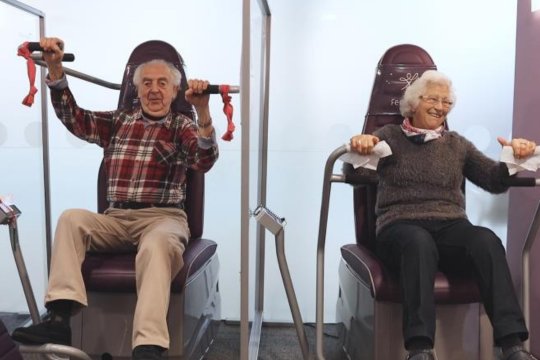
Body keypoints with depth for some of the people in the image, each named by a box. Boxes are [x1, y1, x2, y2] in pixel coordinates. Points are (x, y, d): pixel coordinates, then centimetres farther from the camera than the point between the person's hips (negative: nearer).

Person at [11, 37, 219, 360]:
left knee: (158, 244, -37)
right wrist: (55, 69, 0)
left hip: (163, 217, -4)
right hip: (117, 218, 4)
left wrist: (203, 110, -29)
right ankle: (59, 319, -31)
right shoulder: (118, 122, 19)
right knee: (72, 218, -24)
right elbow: (73, 118, 12)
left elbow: (205, 161, -11)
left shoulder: (182, 127, 7)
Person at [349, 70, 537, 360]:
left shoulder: (457, 143, 23)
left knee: (487, 240, -32)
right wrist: (360, 146, -27)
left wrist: (513, 156, -4)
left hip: (451, 226, 3)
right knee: (419, 242, -39)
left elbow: (495, 181, 17)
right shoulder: (389, 136, 14)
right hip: (401, 226, -3)